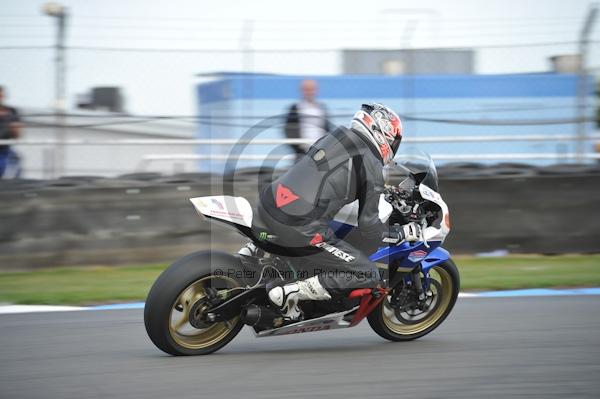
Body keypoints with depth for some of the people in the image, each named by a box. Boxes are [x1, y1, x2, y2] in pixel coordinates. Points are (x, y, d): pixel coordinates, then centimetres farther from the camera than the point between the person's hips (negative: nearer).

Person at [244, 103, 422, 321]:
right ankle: (290, 292, -8)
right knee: (368, 275, 1)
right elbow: (369, 227, -2)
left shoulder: (333, 137, 17)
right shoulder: (372, 166, -3)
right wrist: (404, 233, 15)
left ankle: (252, 250, 24)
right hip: (299, 228, -8)